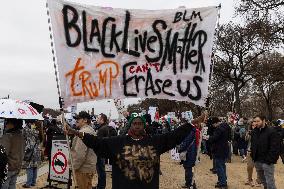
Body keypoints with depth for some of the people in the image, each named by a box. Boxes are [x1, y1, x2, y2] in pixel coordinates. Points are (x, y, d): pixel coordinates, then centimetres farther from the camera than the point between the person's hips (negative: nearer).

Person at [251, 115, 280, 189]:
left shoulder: (272, 131, -11)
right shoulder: (254, 132, 10)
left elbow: (275, 148, -15)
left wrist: (270, 160, -20)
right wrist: (253, 157, 10)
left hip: (267, 162, -7)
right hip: (257, 161, 7)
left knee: (270, 183, -3)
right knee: (263, 181, 18)